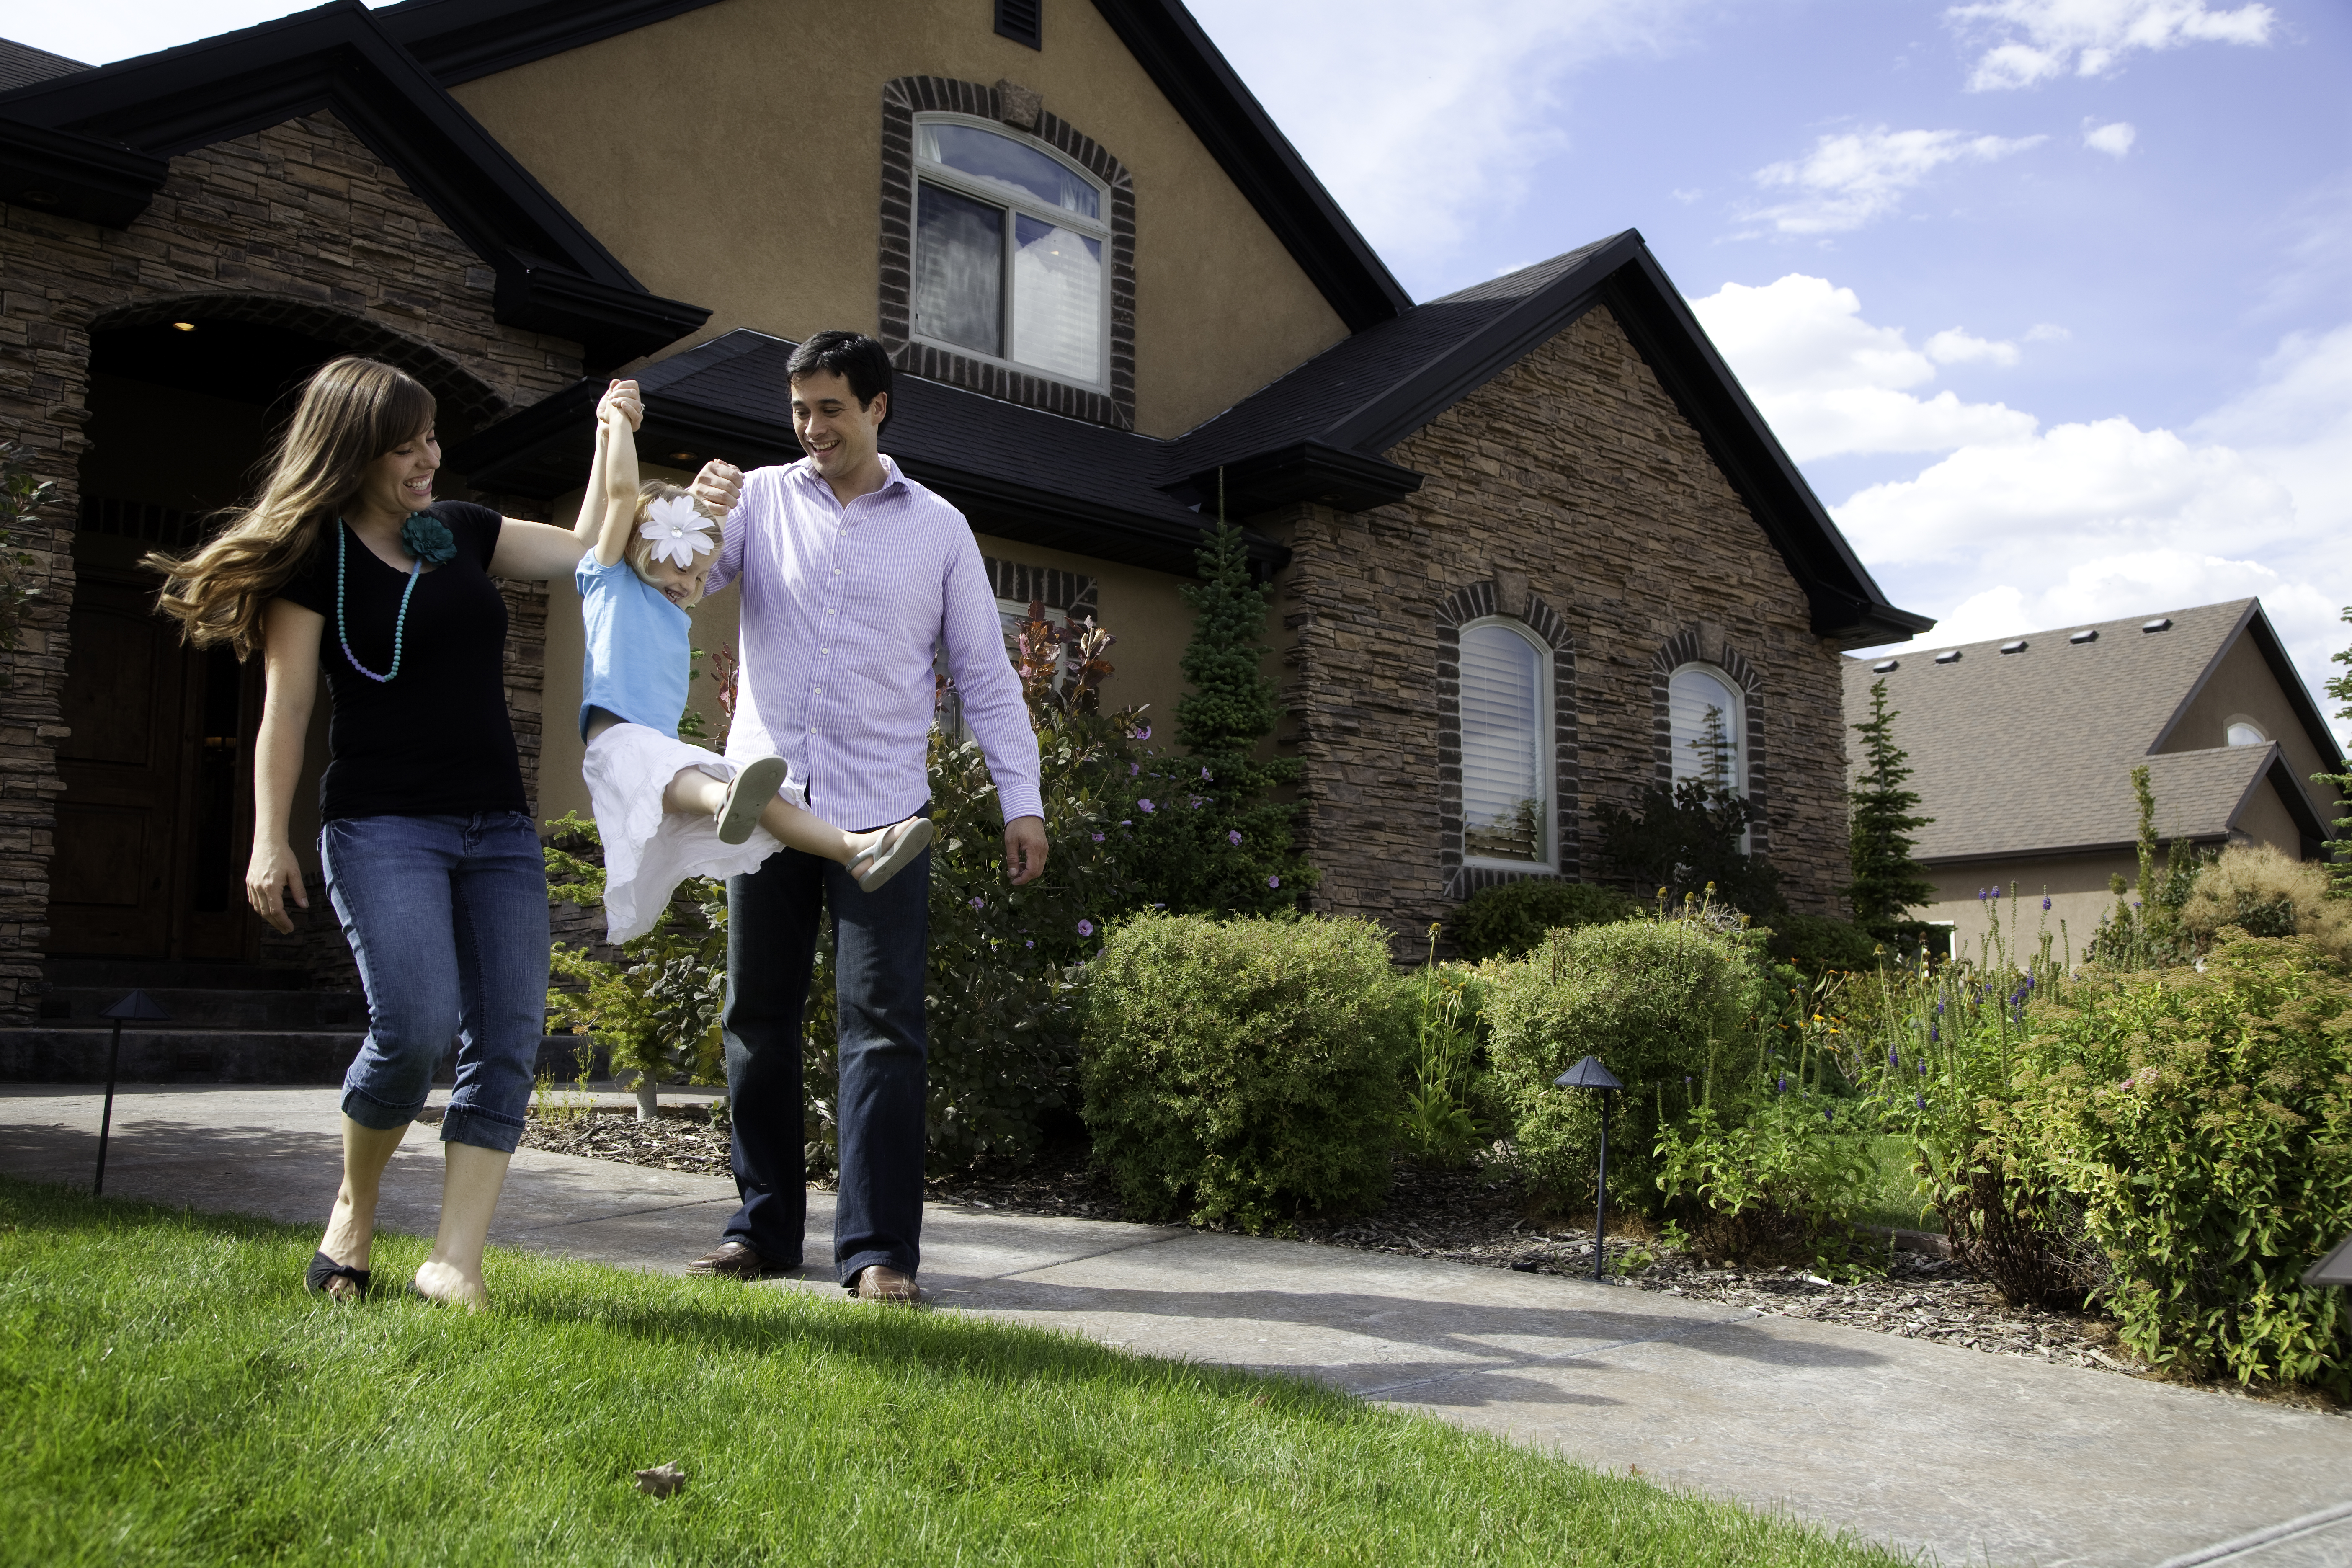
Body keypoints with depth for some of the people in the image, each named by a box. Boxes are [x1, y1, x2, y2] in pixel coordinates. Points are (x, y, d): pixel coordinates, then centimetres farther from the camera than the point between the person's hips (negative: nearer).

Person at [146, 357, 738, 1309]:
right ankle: (355, 1206, 10)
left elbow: (592, 547, 18)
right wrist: (269, 838, -9)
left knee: (509, 1042, -5)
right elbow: (286, 707, -3)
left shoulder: (463, 532, 13)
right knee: (416, 1025, -19)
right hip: (383, 827, -5)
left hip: (499, 828, 5)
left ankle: (453, 1264, -2)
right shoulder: (315, 558, -1)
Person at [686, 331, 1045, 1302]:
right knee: (757, 1017, 7)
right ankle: (762, 1229, 19)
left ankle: (879, 1248, 0)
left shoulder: (937, 528, 8)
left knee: (882, 1023, -5)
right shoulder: (760, 500, 11)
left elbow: (985, 670, 7)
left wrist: (1022, 799, 0)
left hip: (881, 809, -2)